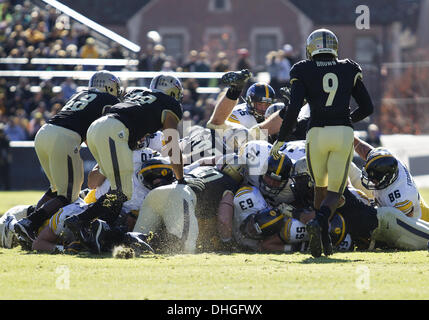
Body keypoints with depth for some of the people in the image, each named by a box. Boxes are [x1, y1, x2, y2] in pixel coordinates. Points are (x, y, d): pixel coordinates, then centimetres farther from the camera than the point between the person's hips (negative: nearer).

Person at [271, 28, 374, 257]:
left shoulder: (304, 72, 4)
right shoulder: (349, 70, 11)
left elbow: (293, 109, -7)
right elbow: (367, 108, 13)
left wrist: (280, 140, 2)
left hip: (317, 134, 0)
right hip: (344, 134, 0)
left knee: (321, 186, 21)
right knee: (334, 192, 5)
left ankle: (324, 239, 12)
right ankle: (319, 222, -26)